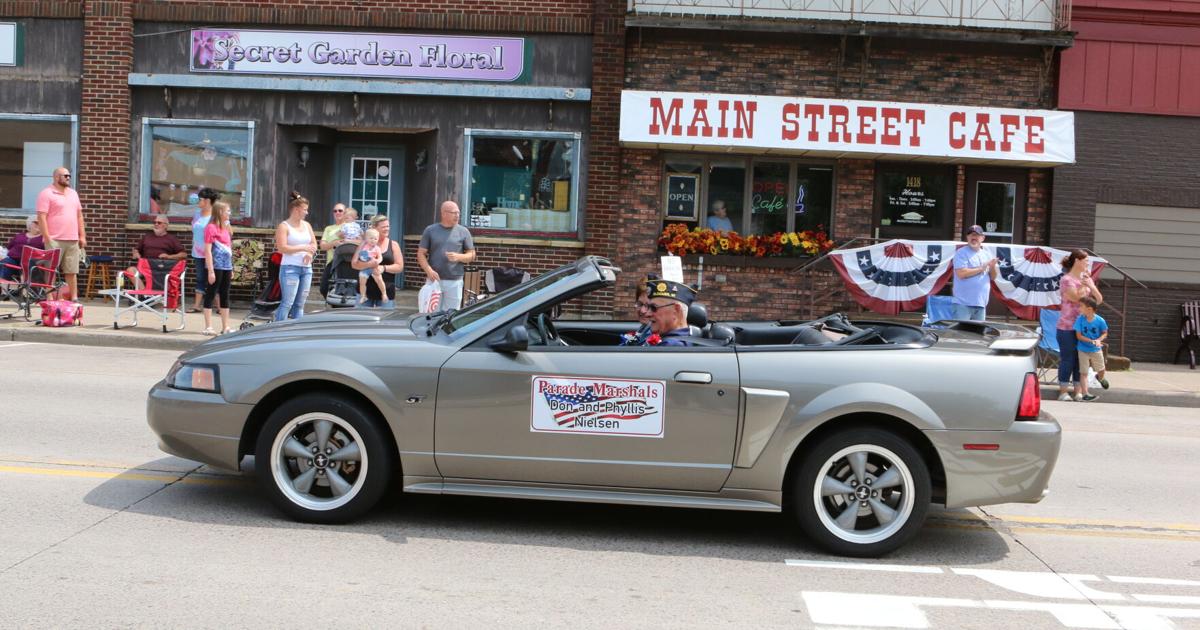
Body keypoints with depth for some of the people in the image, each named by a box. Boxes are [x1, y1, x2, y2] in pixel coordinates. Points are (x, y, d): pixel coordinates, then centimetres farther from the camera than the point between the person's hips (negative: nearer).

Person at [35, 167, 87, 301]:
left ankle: (74, 298, 12)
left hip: (73, 240, 6)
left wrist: (82, 236, 13)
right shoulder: (46, 194, -5)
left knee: (72, 271, 8)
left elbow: (79, 215, 20)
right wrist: (47, 238, -15)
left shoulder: (73, 193, 17)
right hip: (55, 240, -6)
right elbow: (41, 217, -10)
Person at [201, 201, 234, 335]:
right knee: (210, 295, -1)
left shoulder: (226, 228, 15)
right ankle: (208, 327, 2)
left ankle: (225, 327, 16)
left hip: (226, 267, 8)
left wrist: (231, 268, 18)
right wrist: (211, 271, -17)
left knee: (225, 297, 11)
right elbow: (208, 250, -13)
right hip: (216, 267, -8)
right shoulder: (211, 227, -10)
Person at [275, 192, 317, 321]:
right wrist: (303, 248, -18)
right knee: (287, 303, -11)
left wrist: (310, 253, -6)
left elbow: (314, 244, 16)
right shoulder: (284, 226, -5)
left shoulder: (307, 225, 14)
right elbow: (282, 248, -14)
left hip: (306, 268, 6)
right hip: (290, 268, -6)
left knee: (300, 304, 8)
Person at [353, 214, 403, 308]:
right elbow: (354, 264, -1)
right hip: (365, 290, 0)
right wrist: (369, 264, -20)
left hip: (386, 292, 0)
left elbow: (400, 267, 4)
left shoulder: (393, 245, 8)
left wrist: (384, 268, -13)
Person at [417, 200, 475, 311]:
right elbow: (421, 253, 4)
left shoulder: (463, 232, 6)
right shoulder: (430, 230, 5)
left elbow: (472, 255, 8)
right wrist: (429, 270, -12)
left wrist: (458, 257, -13)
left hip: (454, 282, 0)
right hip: (434, 279, 0)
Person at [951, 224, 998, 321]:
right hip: (963, 303, -7)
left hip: (981, 303, 7)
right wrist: (981, 269, -11)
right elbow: (961, 273, -17)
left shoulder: (987, 254, 15)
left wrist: (993, 267, -6)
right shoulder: (961, 253, -4)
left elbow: (993, 276, 16)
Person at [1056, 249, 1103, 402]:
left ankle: (1079, 392, 12)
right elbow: (1077, 298, -17)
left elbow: (1099, 300, 7)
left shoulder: (1087, 278, 11)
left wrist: (1091, 285, -8)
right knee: (1067, 359, -2)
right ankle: (1063, 392, 5)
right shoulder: (1066, 280, -8)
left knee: (1081, 360, 7)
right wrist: (1084, 283, -9)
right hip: (1067, 327, -6)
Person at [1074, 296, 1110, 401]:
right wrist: (1092, 341, -24)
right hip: (1083, 350, -1)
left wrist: (1099, 340, -22)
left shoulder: (1100, 320, -16)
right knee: (1083, 373, -1)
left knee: (1101, 370, 20)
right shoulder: (1080, 319, -17)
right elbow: (1079, 336, -14)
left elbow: (1105, 333, -2)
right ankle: (1085, 393, 0)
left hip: (1096, 350, 1)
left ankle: (1100, 378, 54)